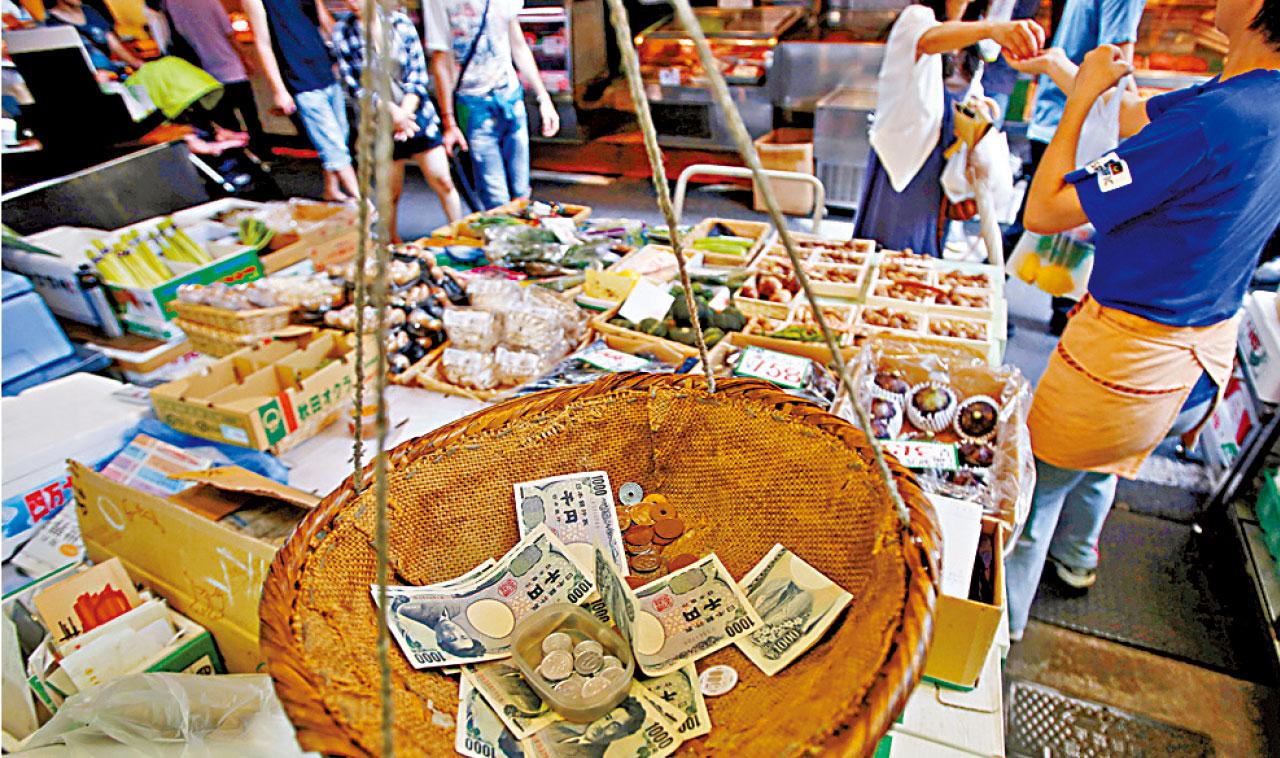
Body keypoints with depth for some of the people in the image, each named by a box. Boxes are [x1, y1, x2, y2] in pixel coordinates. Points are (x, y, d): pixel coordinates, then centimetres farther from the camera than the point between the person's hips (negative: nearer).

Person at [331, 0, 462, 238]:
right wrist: (392, 112, -17)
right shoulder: (342, 30, -2)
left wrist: (405, 112, -14)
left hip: (417, 113, 1)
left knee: (444, 183, 0)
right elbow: (353, 85, -6)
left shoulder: (400, 22, 1)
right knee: (391, 194, 4)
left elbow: (419, 74, -2)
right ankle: (393, 244, 23)